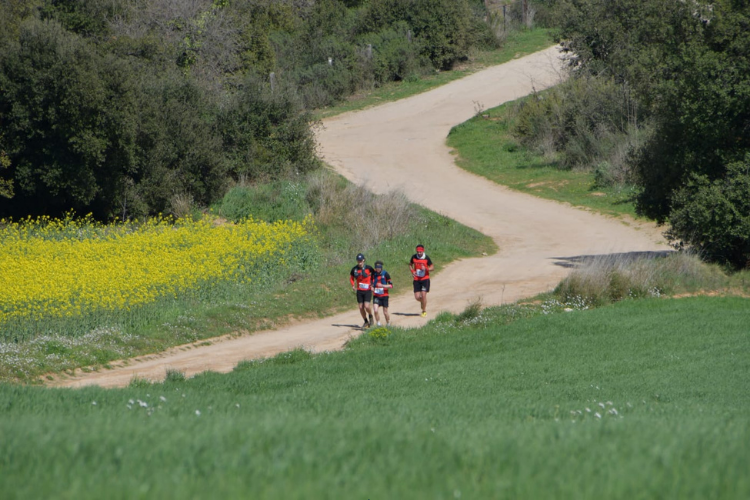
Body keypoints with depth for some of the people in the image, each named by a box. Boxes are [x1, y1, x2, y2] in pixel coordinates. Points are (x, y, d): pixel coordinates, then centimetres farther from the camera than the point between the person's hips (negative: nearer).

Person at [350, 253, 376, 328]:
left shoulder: (368, 268, -10)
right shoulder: (354, 269, -2)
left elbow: (374, 275, 6)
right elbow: (351, 277, 14)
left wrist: (372, 285, -1)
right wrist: (353, 285, -2)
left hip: (367, 290, -3)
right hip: (359, 291, 3)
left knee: (366, 306, -15)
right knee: (361, 307, 2)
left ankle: (370, 316, 15)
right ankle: (366, 322, 19)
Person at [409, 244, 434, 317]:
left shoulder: (426, 258, -9)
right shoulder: (414, 257, -2)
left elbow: (432, 267, -2)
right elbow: (410, 264, 15)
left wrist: (426, 269, -23)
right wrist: (412, 271, -4)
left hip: (425, 279, -3)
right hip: (416, 279, 3)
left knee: (423, 295, -12)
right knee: (417, 297, -2)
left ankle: (424, 311, 5)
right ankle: (422, 302, 34)